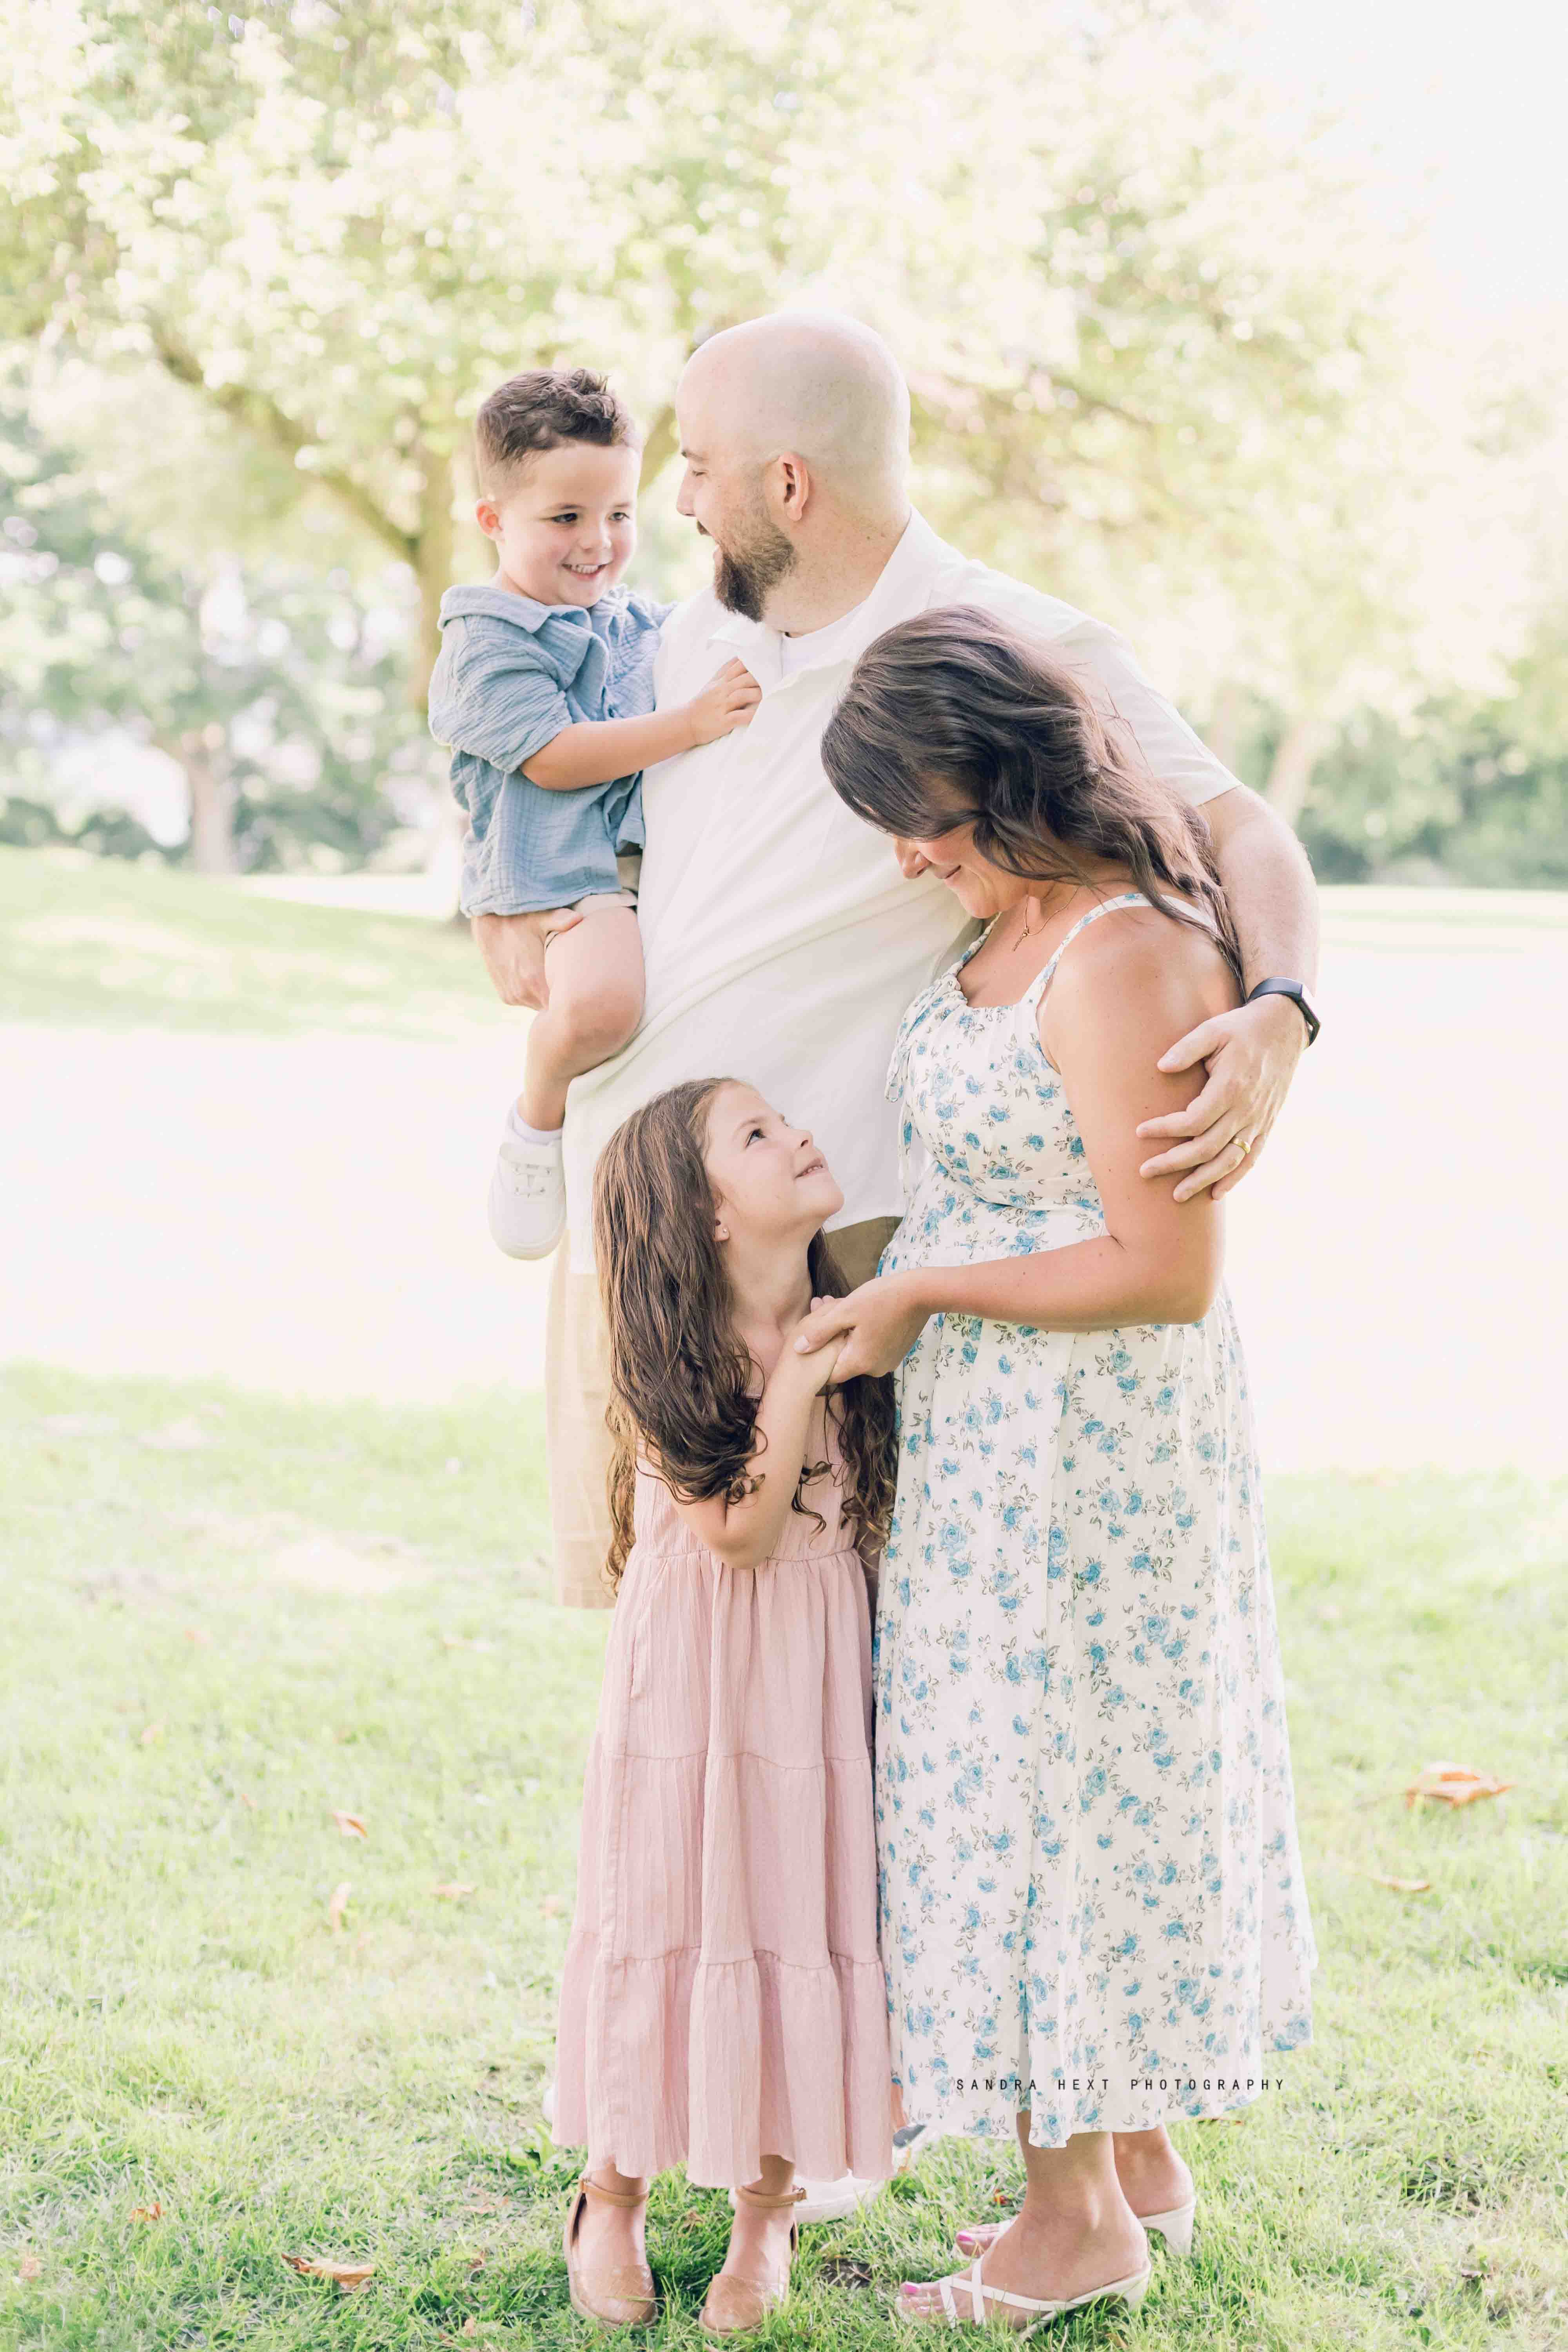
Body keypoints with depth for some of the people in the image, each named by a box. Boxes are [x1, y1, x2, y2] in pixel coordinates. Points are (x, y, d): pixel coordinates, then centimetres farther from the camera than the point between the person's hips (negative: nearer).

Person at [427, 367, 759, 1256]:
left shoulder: (643, 624, 21)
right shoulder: (486, 644, -3)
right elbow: (553, 758, -14)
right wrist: (693, 722, -18)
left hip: (671, 854, 8)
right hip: (565, 877, -8)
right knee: (597, 1002, -35)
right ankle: (539, 1121, -2)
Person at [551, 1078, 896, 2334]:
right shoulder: (668, 1364, -11)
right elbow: (739, 1531, -20)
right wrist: (800, 1375, -20)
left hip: (814, 1675, 3)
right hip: (692, 1679, -3)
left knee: (796, 1911, 7)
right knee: (668, 1911, 5)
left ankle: (767, 2209, 23)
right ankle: (614, 2195, 24)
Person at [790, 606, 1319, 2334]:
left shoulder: (1124, 959, -23)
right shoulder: (1019, 927, 6)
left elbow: (1168, 1270, -25)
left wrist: (922, 1296, -18)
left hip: (1085, 1445, -10)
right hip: (996, 1434, 10)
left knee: (1046, 1786, 1)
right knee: (1059, 1785, 17)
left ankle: (1080, 2218, 17)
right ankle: (1138, 2162, 31)